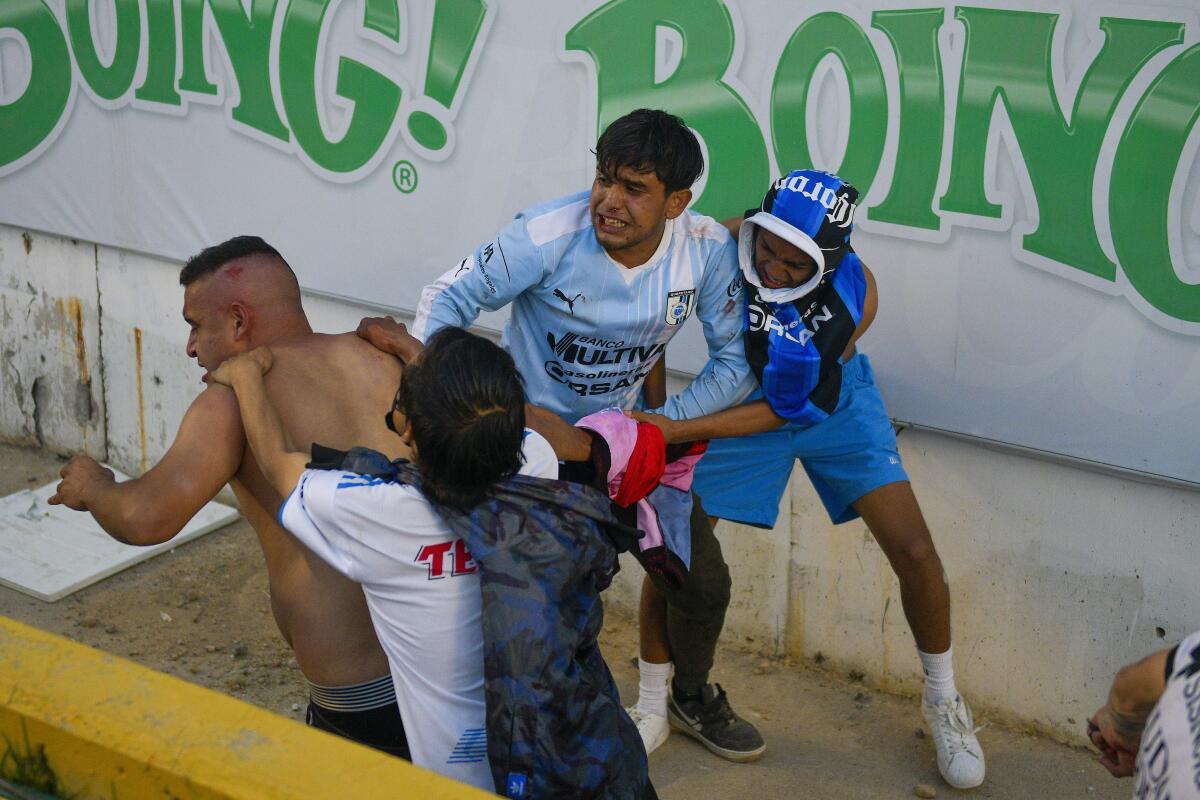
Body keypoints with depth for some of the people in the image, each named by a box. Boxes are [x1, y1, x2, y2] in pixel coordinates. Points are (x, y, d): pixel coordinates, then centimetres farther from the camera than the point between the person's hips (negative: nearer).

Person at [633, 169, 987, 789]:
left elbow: (787, 406, -27)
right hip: (740, 396, 0)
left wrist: (677, 432, -35)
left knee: (916, 555, -7)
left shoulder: (855, 295, -30)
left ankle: (943, 700, 19)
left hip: (832, 405, 0)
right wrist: (653, 419, -11)